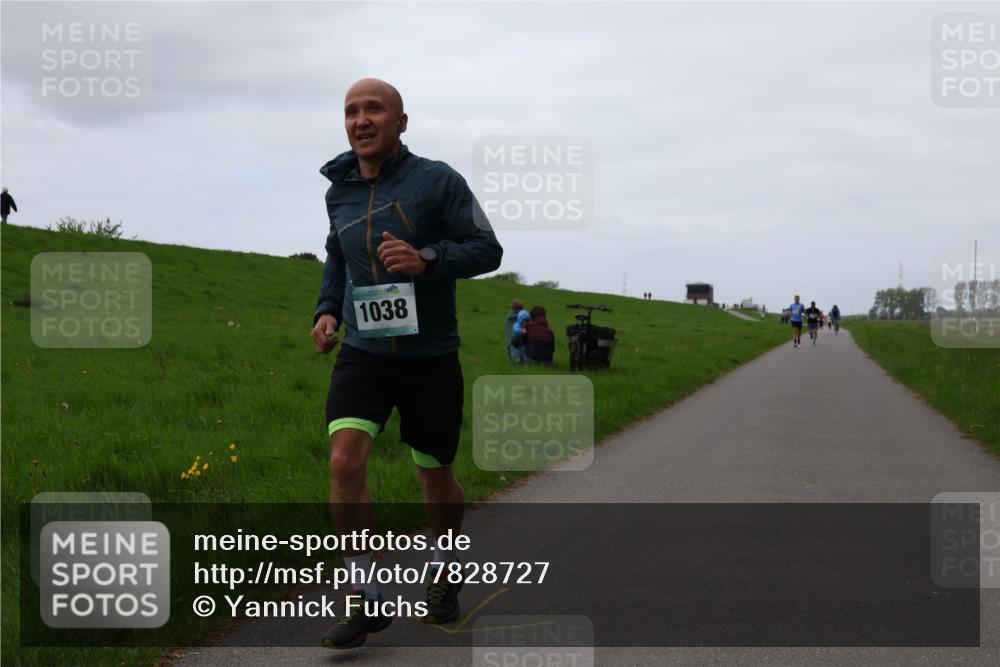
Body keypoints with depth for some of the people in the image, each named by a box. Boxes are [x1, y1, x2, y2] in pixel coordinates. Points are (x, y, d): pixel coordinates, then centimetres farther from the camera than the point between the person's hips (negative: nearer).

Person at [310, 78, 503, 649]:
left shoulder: (437, 180, -8)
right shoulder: (340, 191, 6)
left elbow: (488, 249, -9)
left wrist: (427, 259, -26)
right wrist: (327, 311, 7)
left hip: (429, 357, -2)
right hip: (363, 352, 3)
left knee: (436, 477, 11)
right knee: (345, 459, -19)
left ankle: (445, 571, 41)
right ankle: (366, 600, -8)